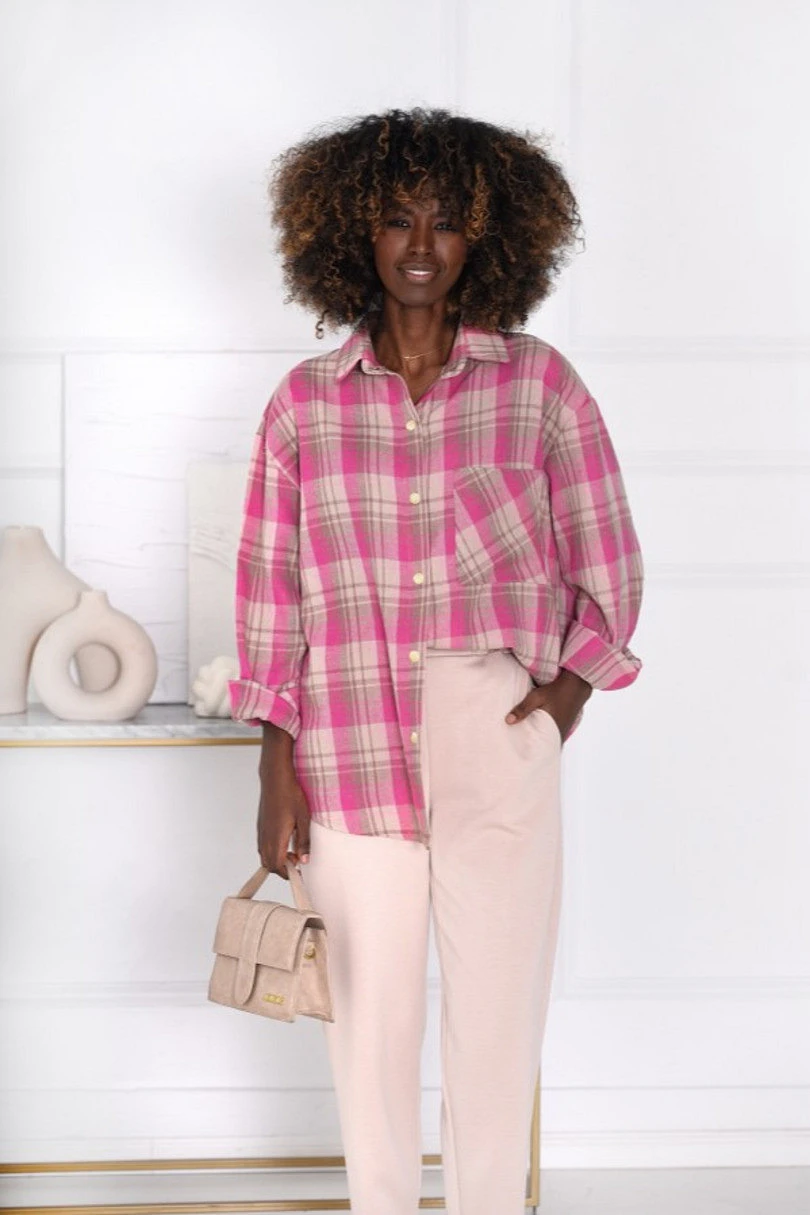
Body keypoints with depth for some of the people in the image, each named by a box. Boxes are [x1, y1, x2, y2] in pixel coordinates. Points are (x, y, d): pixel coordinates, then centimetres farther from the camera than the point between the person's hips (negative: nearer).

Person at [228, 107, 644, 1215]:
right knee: (370, 1019, 10)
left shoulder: (538, 384, 2)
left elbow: (609, 559, 9)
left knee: (498, 1016, 6)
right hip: (350, 754, 1)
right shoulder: (305, 402, 4)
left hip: (497, 748, -1)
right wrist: (277, 770, 1)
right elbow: (269, 586, 5)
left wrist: (568, 690, -3)